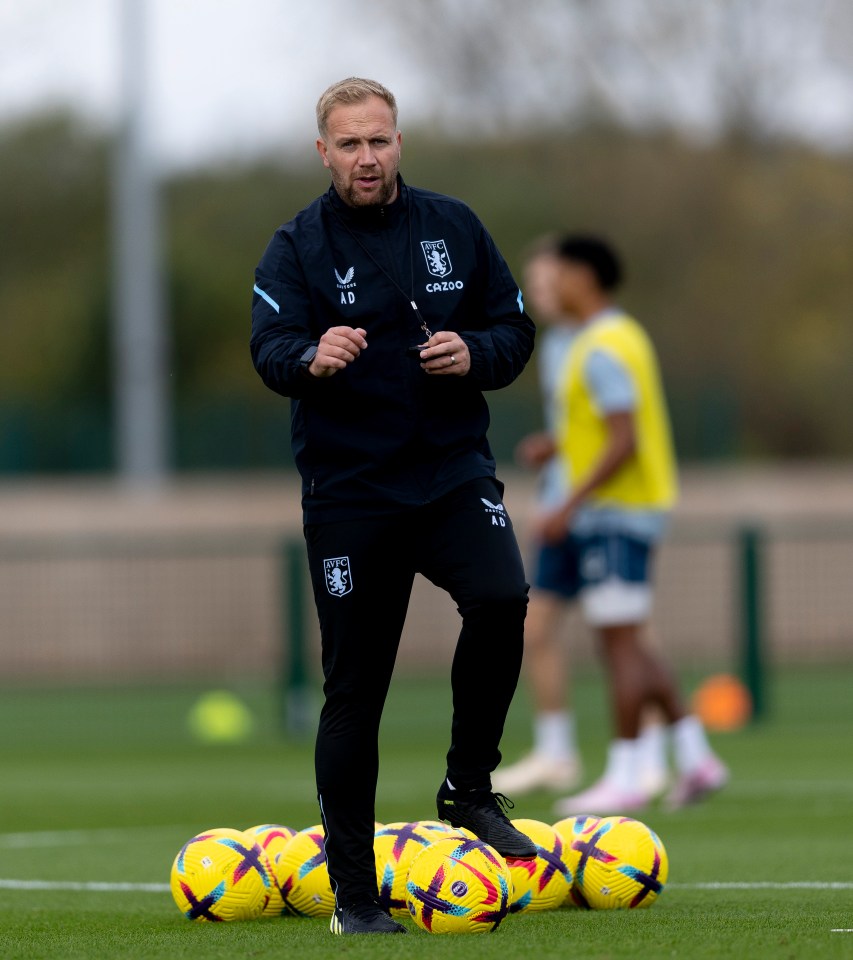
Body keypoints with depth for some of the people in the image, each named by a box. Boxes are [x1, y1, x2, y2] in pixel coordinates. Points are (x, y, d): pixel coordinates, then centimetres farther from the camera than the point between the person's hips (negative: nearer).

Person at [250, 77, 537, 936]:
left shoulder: (453, 227, 7)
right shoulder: (296, 247, -2)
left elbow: (515, 327, 10)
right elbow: (269, 348, -17)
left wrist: (475, 354, -12)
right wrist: (313, 358, -39)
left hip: (453, 469, 2)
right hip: (348, 488, -1)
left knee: (500, 599, -26)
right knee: (354, 688, 1)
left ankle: (469, 786, -4)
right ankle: (353, 894, 11)